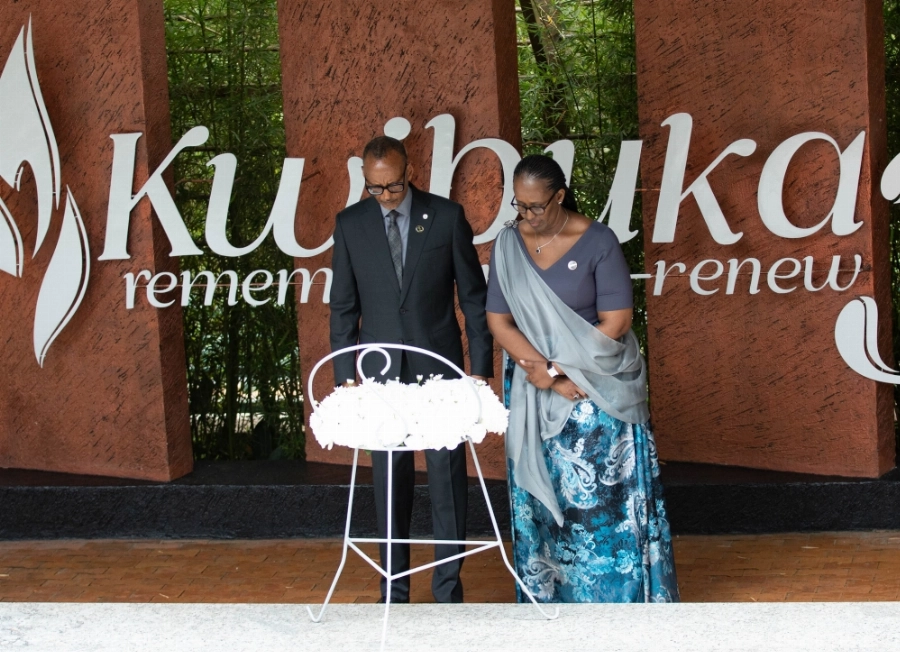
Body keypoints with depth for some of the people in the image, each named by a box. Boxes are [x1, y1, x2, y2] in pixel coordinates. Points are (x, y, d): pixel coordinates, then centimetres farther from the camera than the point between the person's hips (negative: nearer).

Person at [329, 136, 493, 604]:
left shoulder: (446, 216, -2)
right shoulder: (350, 224, 2)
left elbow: (473, 295, 2)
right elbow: (343, 306, 6)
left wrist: (480, 366, -2)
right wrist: (345, 373, 1)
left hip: (439, 364, -1)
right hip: (381, 370, 1)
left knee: (447, 475, 1)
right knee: (390, 479, 7)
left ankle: (448, 585, 11)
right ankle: (395, 590, 16)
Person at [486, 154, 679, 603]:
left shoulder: (597, 242, -10)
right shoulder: (508, 245, 1)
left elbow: (616, 321, -12)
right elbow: (499, 321, -2)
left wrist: (559, 366, -14)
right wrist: (547, 375, -13)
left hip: (597, 391, -3)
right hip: (533, 396, 3)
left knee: (605, 497, -1)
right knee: (542, 495, 7)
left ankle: (617, 594, 9)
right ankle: (551, 595, 17)